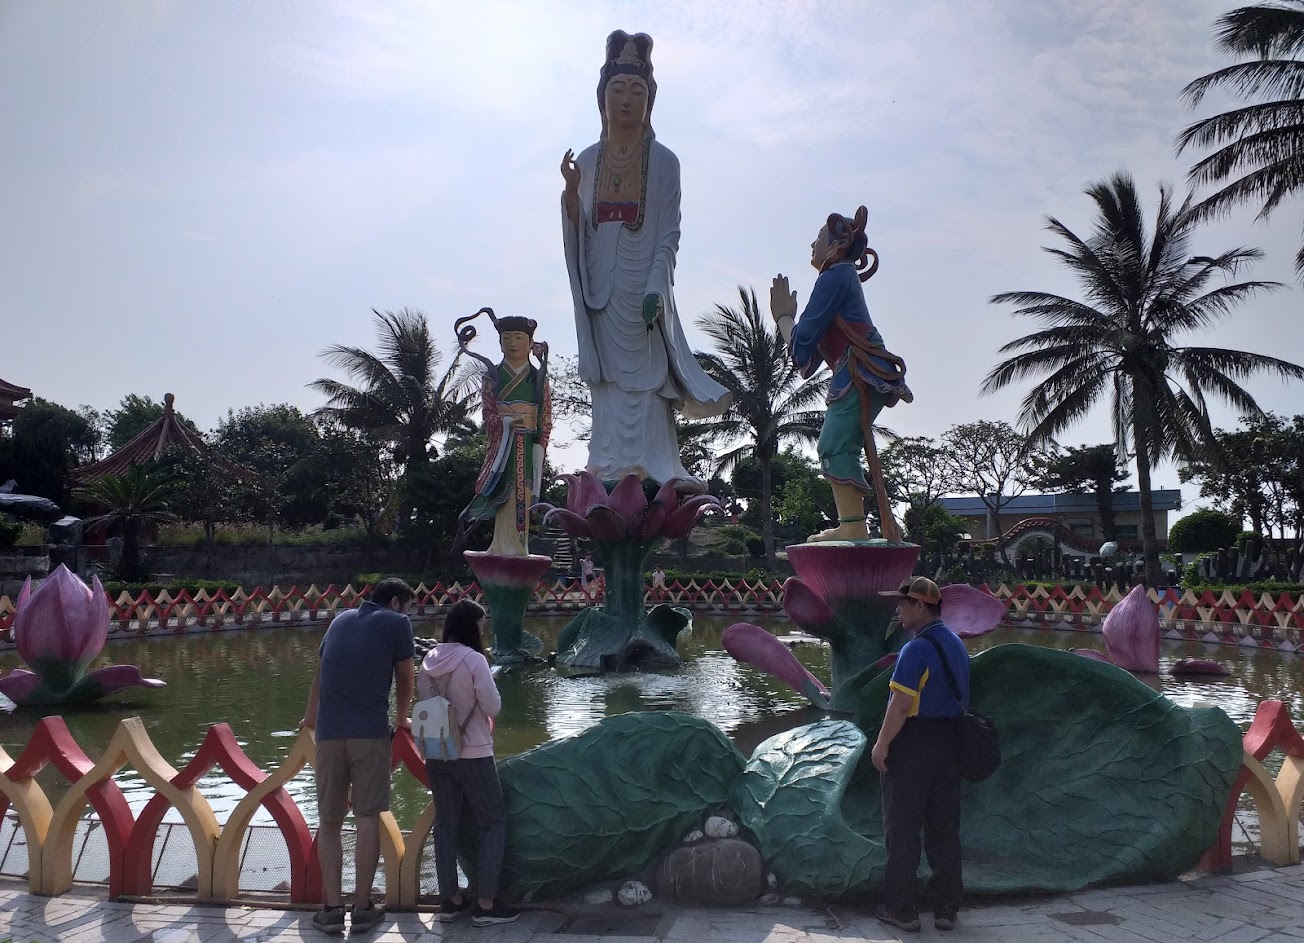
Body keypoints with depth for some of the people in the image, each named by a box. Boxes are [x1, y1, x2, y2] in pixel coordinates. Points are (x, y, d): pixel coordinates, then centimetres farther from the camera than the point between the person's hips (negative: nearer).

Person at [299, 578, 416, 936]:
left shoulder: (341, 619, 19)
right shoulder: (397, 622, 5)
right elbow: (404, 680, 11)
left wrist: (310, 717, 48)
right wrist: (403, 719, 30)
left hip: (329, 732, 4)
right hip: (371, 731, -4)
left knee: (329, 822, 10)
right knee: (367, 818, 2)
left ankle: (332, 908, 8)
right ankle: (362, 908, 5)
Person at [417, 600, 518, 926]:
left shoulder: (428, 661, 1)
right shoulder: (474, 659, -17)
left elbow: (423, 703, 10)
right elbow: (492, 707, -14)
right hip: (473, 753, -6)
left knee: (446, 823, 13)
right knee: (494, 821, 5)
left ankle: (451, 900, 20)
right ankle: (485, 905, 2)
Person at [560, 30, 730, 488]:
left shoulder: (663, 162, 1)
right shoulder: (587, 160, 10)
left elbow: (670, 232, -4)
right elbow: (578, 232, 10)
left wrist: (655, 287, -17)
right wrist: (570, 190, -8)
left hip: (642, 289, -3)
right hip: (600, 289, 3)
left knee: (643, 382, -6)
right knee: (607, 382, 3)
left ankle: (644, 474, -5)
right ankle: (612, 477, 5)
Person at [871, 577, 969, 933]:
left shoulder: (917, 649, -18)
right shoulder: (957, 645, 10)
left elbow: (900, 705, -21)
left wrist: (881, 744, -14)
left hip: (912, 744, -8)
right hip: (949, 744, 8)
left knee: (902, 829, 3)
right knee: (945, 829, 12)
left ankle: (901, 909, 10)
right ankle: (946, 907, 18)